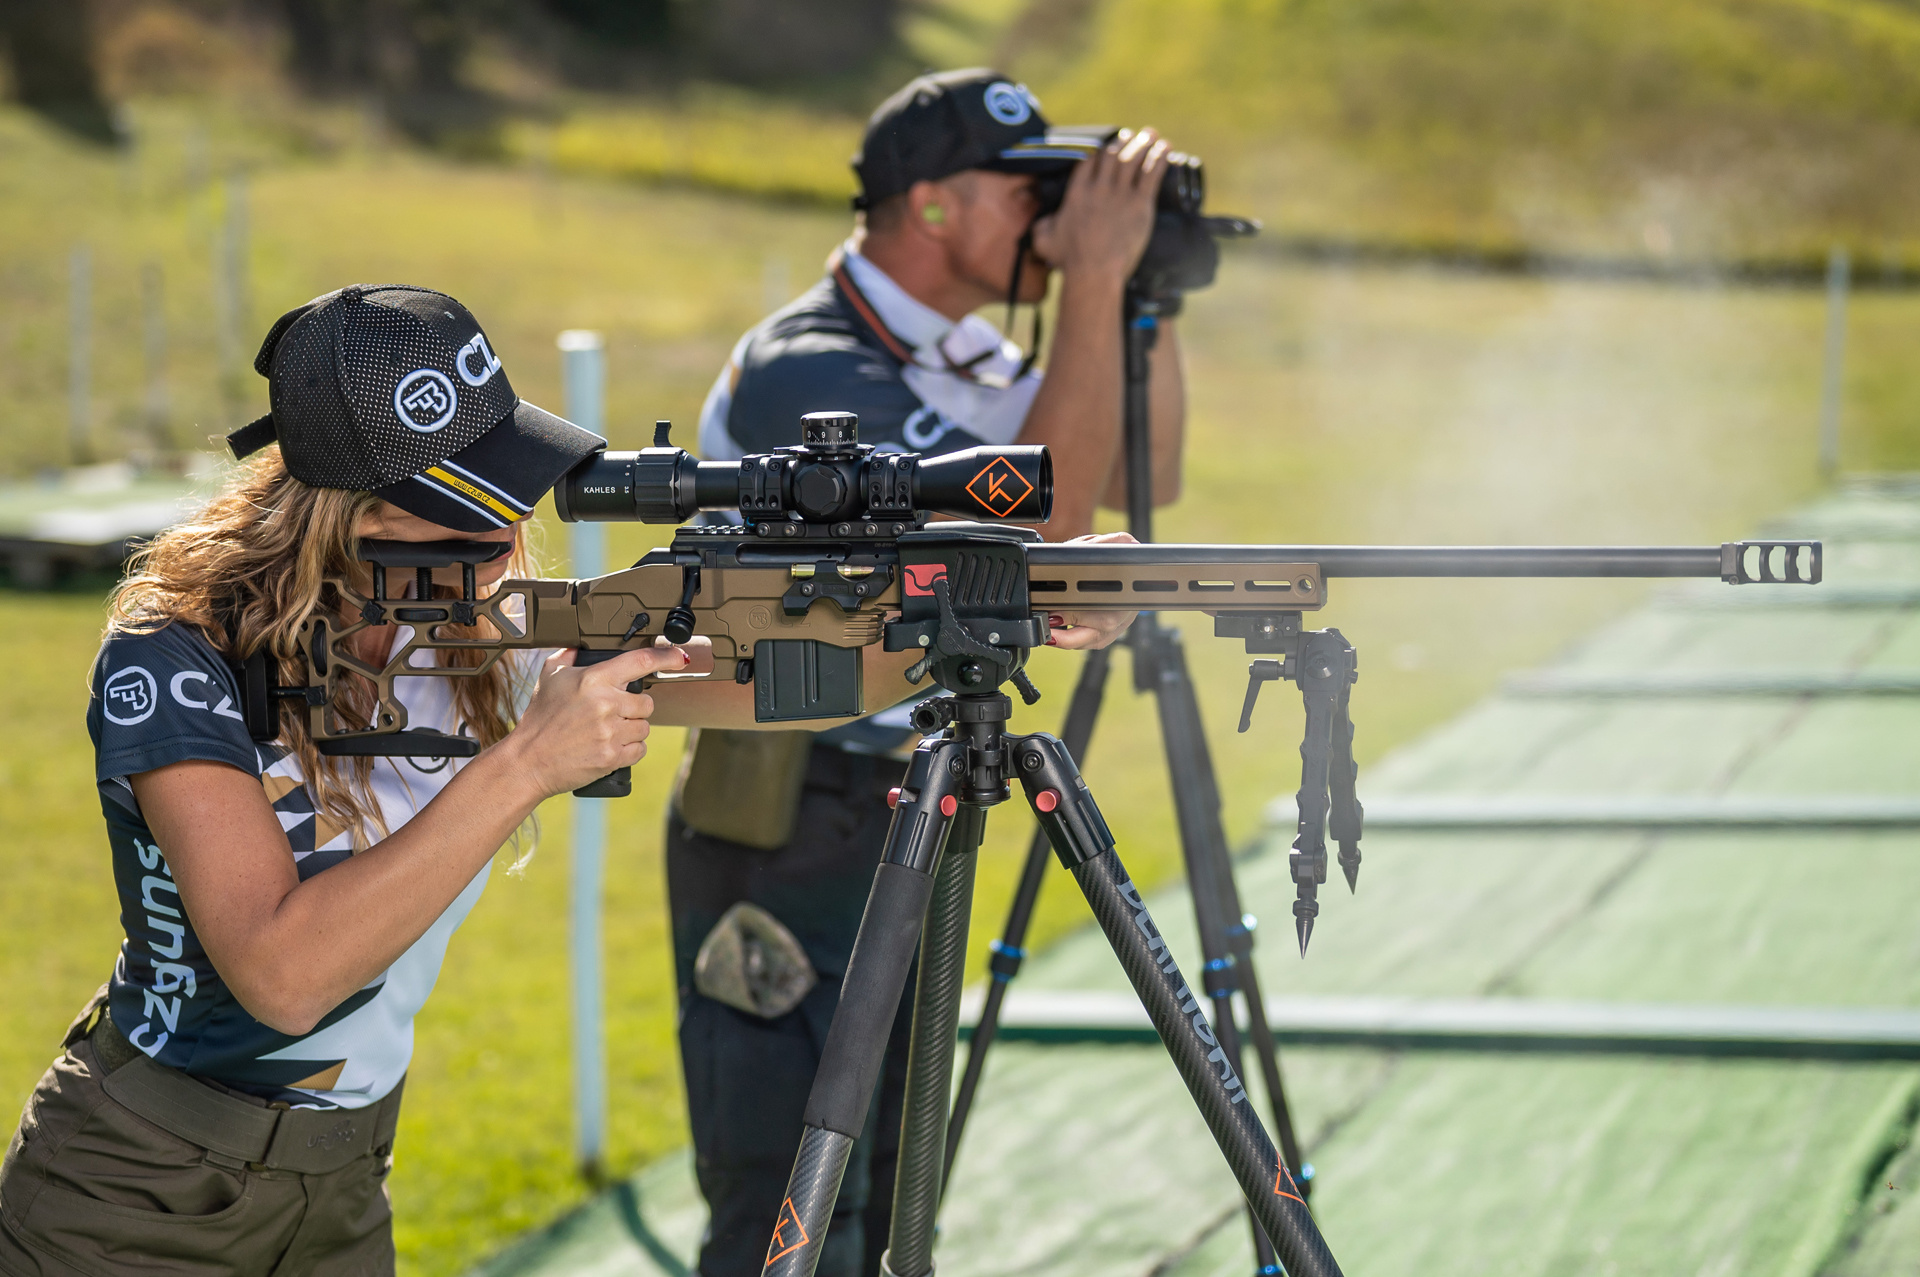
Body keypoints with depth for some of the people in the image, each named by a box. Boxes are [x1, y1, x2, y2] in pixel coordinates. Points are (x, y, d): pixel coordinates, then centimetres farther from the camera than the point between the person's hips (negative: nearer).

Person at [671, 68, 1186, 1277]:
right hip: (785, 834, -9)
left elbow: (1147, 476, 13)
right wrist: (1094, 287, -26)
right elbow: (1038, 518, -28)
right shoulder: (803, 374, -21)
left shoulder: (955, 352, 9)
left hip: (899, 815, 9)